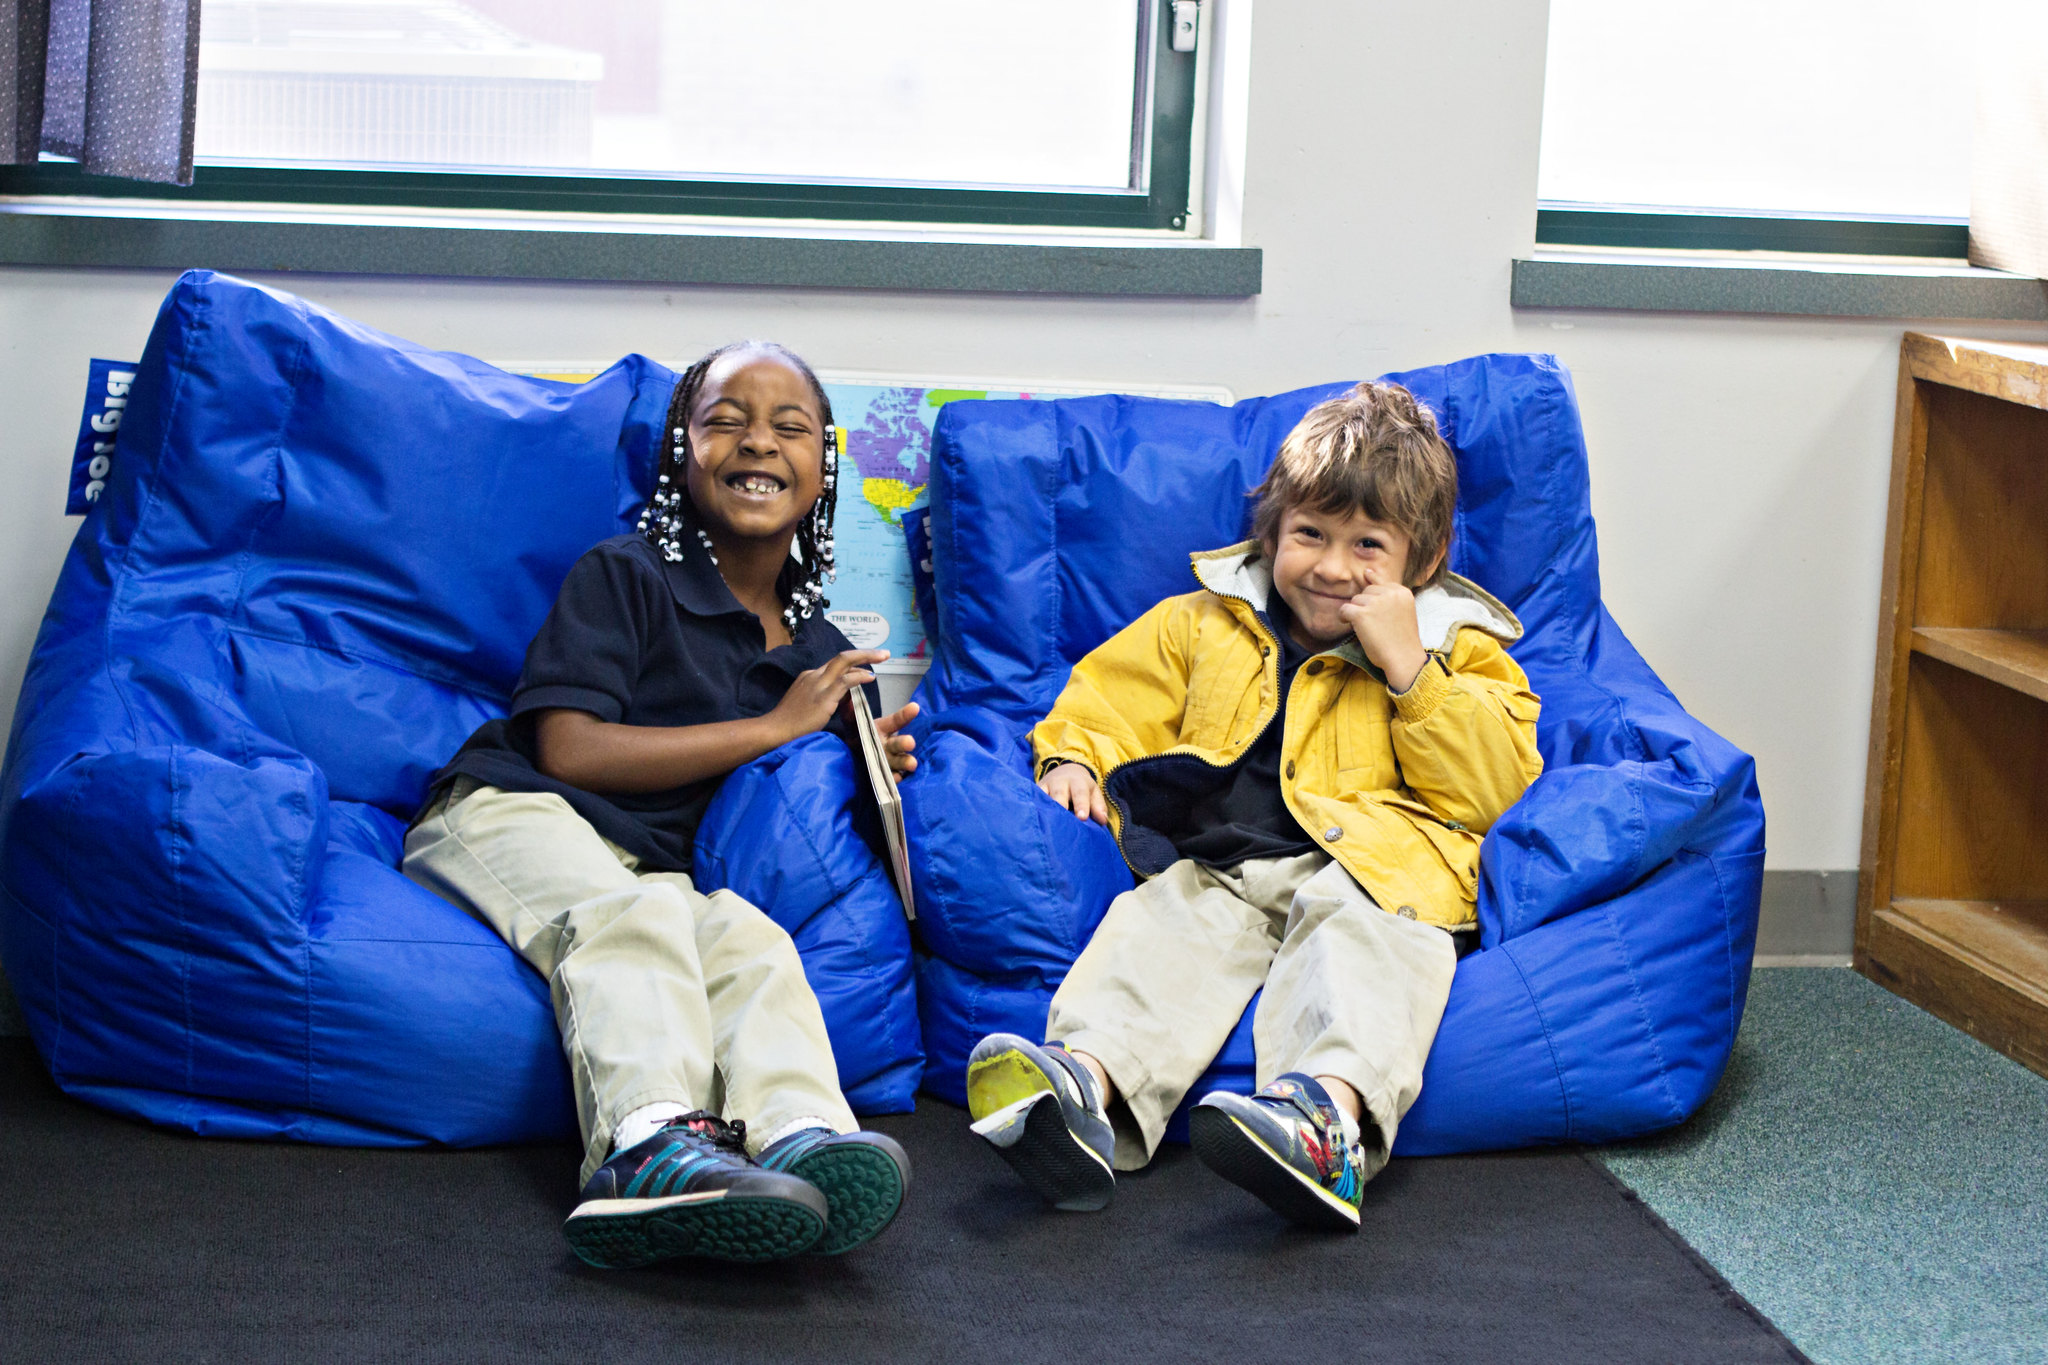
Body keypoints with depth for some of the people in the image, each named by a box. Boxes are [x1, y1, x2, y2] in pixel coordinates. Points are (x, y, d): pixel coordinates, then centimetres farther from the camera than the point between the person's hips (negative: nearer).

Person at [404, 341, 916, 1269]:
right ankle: (648, 1140, -65)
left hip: (656, 869, 5)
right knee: (627, 916, -36)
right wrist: (776, 727, -9)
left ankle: (800, 1134, -59)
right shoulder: (624, 574, 1)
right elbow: (569, 750, -10)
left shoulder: (820, 654, 19)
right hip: (511, 813, -5)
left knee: (746, 936, -28)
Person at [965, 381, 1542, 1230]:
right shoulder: (1203, 626, 22)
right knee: (1165, 921, -29)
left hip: (1369, 860, -2)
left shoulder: (1461, 654, 16)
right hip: (1216, 864, 3)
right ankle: (1086, 1084, -56)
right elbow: (1111, 697, 26)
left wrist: (1408, 669, -4)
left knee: (1361, 931, -36)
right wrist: (1073, 756, 3)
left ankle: (1331, 1105, -63)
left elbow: (1495, 791, 3)